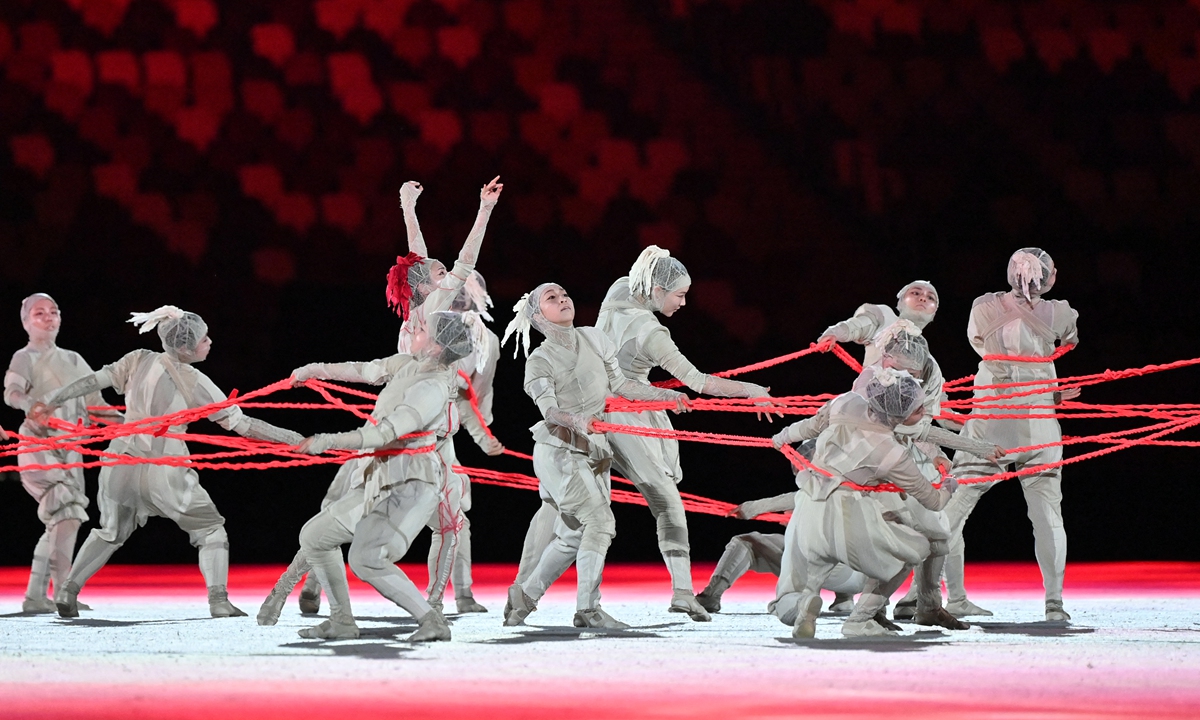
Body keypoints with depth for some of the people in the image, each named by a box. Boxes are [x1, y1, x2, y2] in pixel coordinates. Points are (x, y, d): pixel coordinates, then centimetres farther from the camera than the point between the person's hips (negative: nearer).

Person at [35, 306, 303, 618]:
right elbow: (240, 424, -10)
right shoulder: (194, 382, -11)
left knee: (111, 532, 26)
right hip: (164, 472, -5)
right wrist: (290, 438, -4)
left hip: (122, 463, 5)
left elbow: (93, 381, 3)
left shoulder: (139, 361, 0)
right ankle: (218, 599, -6)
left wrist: (51, 403, 13)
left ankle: (68, 590, 18)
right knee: (210, 529, 10)